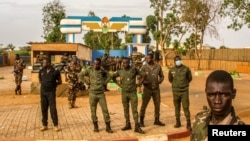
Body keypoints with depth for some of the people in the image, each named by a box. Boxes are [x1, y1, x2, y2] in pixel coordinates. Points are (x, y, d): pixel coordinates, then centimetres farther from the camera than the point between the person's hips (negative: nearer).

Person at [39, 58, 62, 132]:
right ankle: (44, 125, 20)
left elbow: (60, 81, 2)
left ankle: (55, 125, 8)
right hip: (43, 92, 4)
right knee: (44, 109, 9)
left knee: (53, 109, -4)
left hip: (51, 92, -4)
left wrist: (53, 84, -8)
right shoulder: (41, 71, 3)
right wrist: (44, 84, 5)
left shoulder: (55, 71, -9)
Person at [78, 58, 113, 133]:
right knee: (93, 110, 6)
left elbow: (109, 76, 17)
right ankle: (95, 126, 21)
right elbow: (80, 75, -2)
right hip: (92, 93, -1)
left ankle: (108, 127, 7)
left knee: (105, 110, 0)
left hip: (101, 93, 1)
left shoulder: (103, 71, 1)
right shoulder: (89, 69, -5)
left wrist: (104, 83, 4)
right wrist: (87, 83, -4)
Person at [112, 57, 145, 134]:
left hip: (133, 93, -3)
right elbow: (113, 77, 17)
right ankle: (128, 124, 22)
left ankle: (137, 126, -4)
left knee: (134, 110, -5)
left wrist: (139, 83, -5)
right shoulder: (120, 71, 0)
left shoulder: (134, 69, -8)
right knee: (126, 109, 10)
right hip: (124, 93, 3)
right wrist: (118, 84, 7)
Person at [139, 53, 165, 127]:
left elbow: (162, 76, 10)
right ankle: (141, 121, 12)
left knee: (157, 104, 11)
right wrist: (144, 82, -24)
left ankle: (157, 120, 26)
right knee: (144, 105, 0)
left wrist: (160, 81, -9)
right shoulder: (144, 67, -6)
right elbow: (140, 77, -6)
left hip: (156, 89, 3)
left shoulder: (158, 67, 0)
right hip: (147, 89, -3)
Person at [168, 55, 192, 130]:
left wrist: (184, 84, 10)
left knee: (186, 107, -4)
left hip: (184, 91, -2)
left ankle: (188, 124, 2)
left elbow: (190, 78, 6)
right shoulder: (171, 70, -2)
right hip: (175, 91, 2)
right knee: (177, 108, 11)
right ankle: (178, 122, 24)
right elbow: (170, 79, 14)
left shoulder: (186, 69, -7)